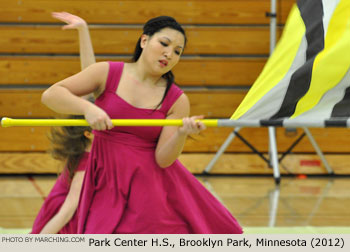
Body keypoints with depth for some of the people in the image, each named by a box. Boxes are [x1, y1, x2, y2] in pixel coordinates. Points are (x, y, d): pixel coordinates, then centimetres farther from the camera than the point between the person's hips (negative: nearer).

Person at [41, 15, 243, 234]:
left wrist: (182, 134, -26)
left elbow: (163, 159, -7)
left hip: (153, 181, 1)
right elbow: (50, 95, -5)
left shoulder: (177, 100, 1)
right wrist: (87, 108, -21)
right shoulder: (107, 73, 0)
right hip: (108, 185, -1)